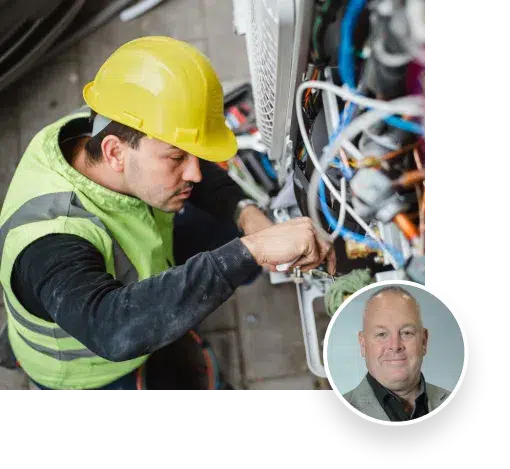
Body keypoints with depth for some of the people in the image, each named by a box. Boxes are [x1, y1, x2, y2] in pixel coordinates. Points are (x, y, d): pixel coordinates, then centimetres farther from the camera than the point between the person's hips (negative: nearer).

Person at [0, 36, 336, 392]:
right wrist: (250, 250, -62)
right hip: (92, 370, -6)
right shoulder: (49, 242, -45)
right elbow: (116, 333, -63)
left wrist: (246, 214, -27)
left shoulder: (104, 131, -24)